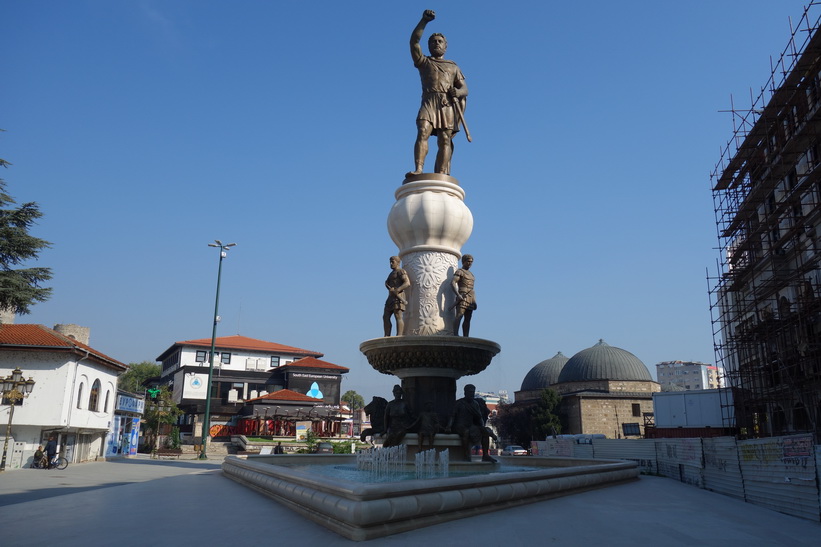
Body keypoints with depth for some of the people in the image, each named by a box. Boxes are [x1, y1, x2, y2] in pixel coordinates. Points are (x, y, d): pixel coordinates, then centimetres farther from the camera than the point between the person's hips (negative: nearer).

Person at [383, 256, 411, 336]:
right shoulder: (391, 274, 27)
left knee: (398, 316, -16)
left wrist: (396, 290, -24)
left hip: (398, 297, -9)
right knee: (385, 317, 2)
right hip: (391, 298, 9)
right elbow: (386, 283, 12)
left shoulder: (401, 271, -1)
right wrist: (390, 289, -9)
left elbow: (407, 283, -15)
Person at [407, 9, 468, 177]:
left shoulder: (453, 67, 28)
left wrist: (458, 92, -8)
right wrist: (424, 20, 0)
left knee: (445, 140, -13)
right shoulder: (423, 62, 26)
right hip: (429, 102, -1)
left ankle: (441, 175, -24)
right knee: (423, 133, -22)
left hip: (448, 104, 1)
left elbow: (465, 88, 16)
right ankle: (418, 169, -33)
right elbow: (414, 41, 11)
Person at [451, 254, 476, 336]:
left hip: (470, 299, 8)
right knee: (459, 316, -22)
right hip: (462, 297, -8)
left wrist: (474, 301, 17)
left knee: (468, 319, 0)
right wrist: (458, 295, -25)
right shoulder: (459, 272, 0)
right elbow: (452, 283, -14)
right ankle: (455, 335, -33)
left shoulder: (471, 274, 25)